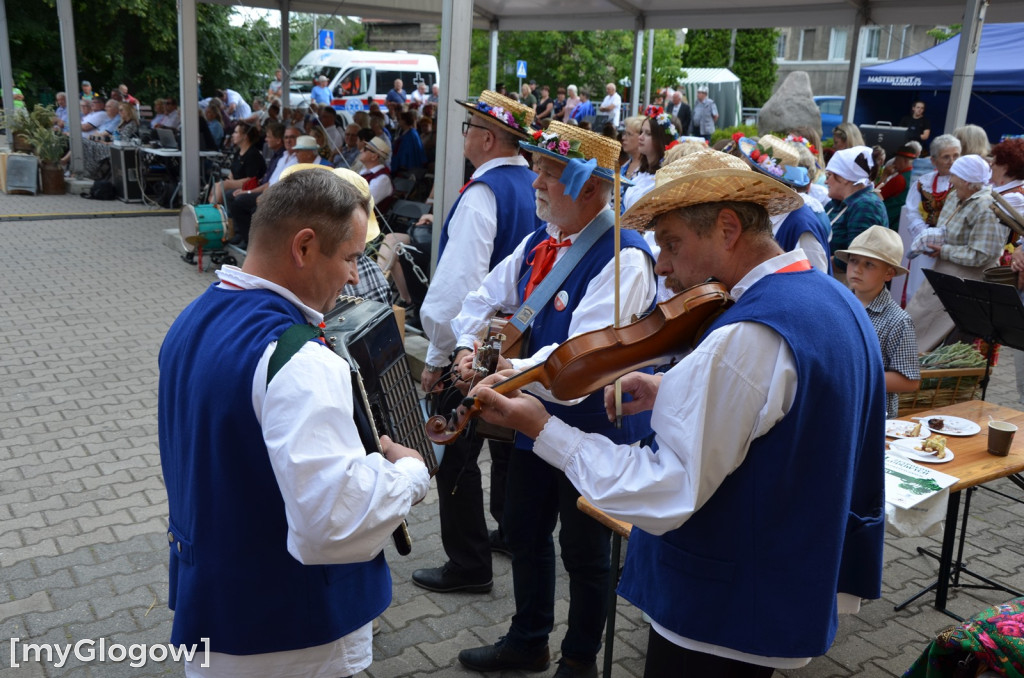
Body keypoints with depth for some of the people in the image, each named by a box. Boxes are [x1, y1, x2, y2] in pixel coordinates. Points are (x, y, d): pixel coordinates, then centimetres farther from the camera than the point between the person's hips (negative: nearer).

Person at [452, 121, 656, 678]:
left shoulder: (623, 258, -22)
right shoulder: (540, 242, 4)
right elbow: (488, 297, 13)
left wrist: (516, 373, -42)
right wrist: (468, 347, -4)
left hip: (593, 428, -8)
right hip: (537, 417, 8)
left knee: (584, 552, 11)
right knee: (524, 533, 21)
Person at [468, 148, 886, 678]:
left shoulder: (746, 337, -29)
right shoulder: (835, 300, 3)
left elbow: (665, 497, -29)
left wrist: (541, 428, -23)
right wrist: (679, 397, 5)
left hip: (719, 615, -9)